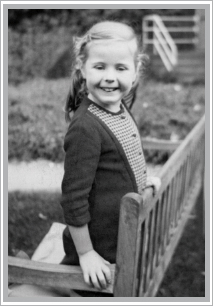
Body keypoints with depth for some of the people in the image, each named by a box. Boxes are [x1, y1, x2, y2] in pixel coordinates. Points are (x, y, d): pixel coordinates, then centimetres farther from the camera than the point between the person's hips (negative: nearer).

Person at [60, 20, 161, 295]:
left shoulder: (120, 109, -1)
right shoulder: (86, 128, -28)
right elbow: (73, 196, -24)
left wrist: (141, 181, 13)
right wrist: (85, 253, -18)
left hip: (123, 238, 8)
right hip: (98, 246, -8)